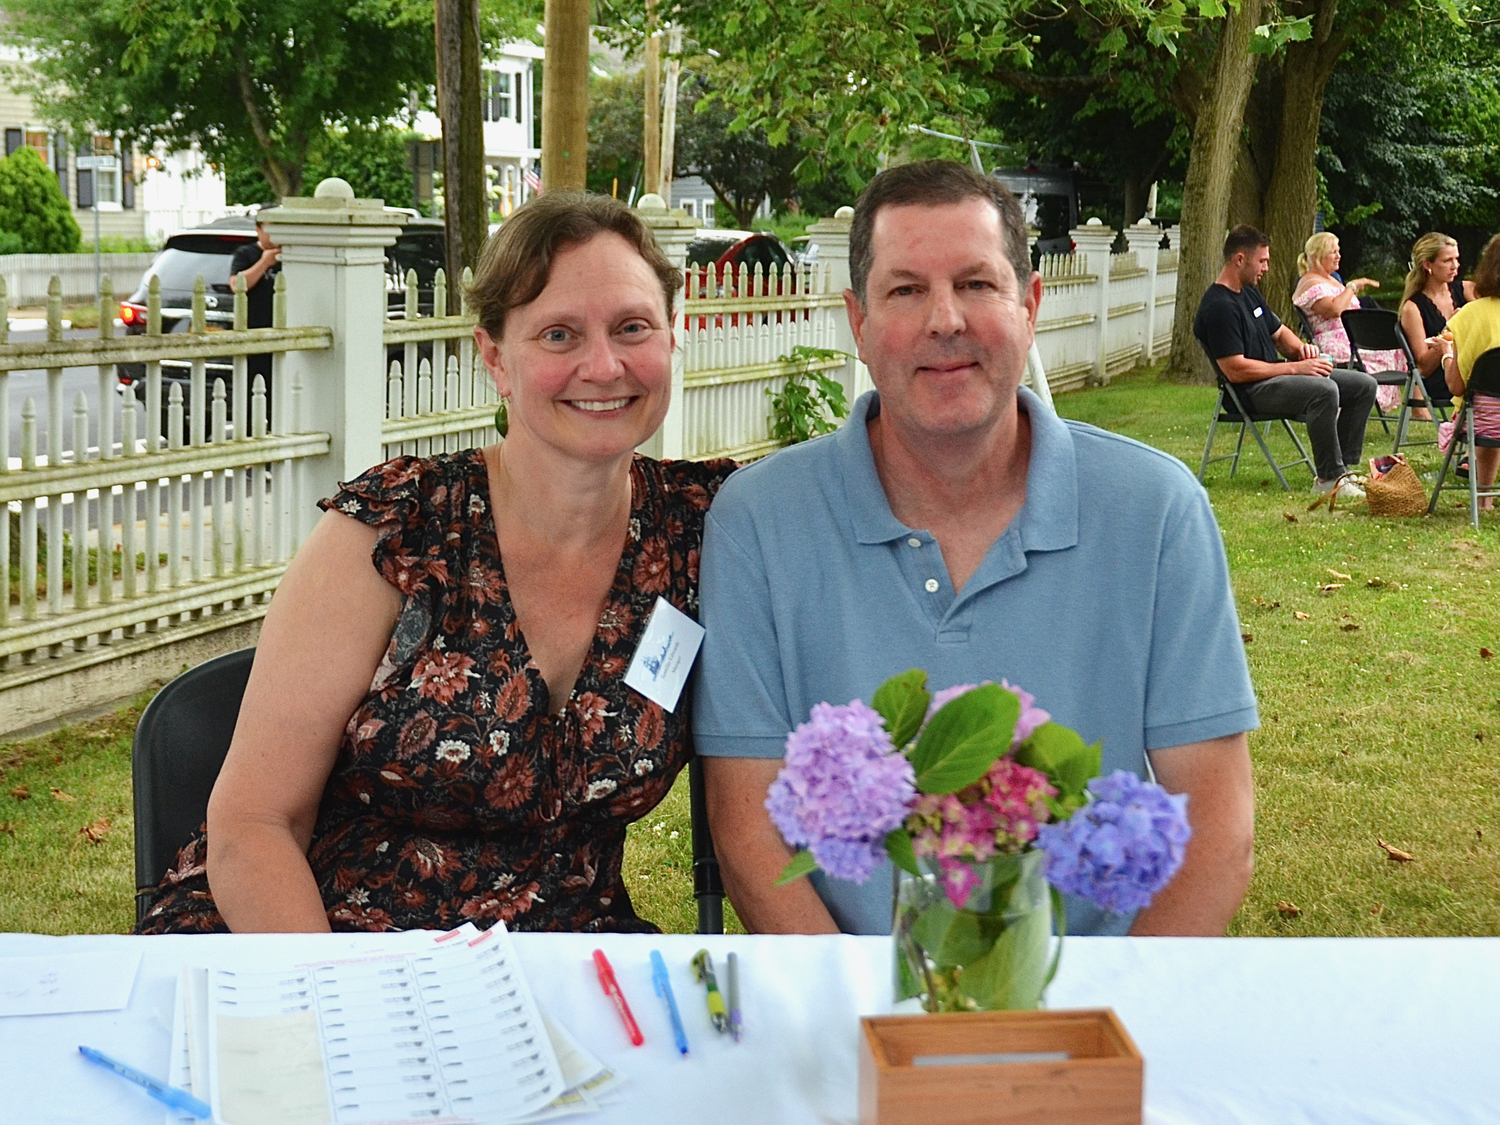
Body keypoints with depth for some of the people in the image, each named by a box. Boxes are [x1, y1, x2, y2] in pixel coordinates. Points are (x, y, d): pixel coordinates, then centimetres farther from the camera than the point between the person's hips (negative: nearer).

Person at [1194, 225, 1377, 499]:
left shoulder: (1249, 293, 16)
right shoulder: (1218, 307, -17)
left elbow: (1279, 333, 28)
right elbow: (1235, 370, -22)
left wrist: (1300, 347, 2)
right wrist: (1296, 368, -20)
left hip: (1274, 376, 10)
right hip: (1251, 391, -10)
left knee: (1364, 385, 3)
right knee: (1325, 389, -35)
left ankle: (1342, 468, 2)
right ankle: (1329, 477, -25)